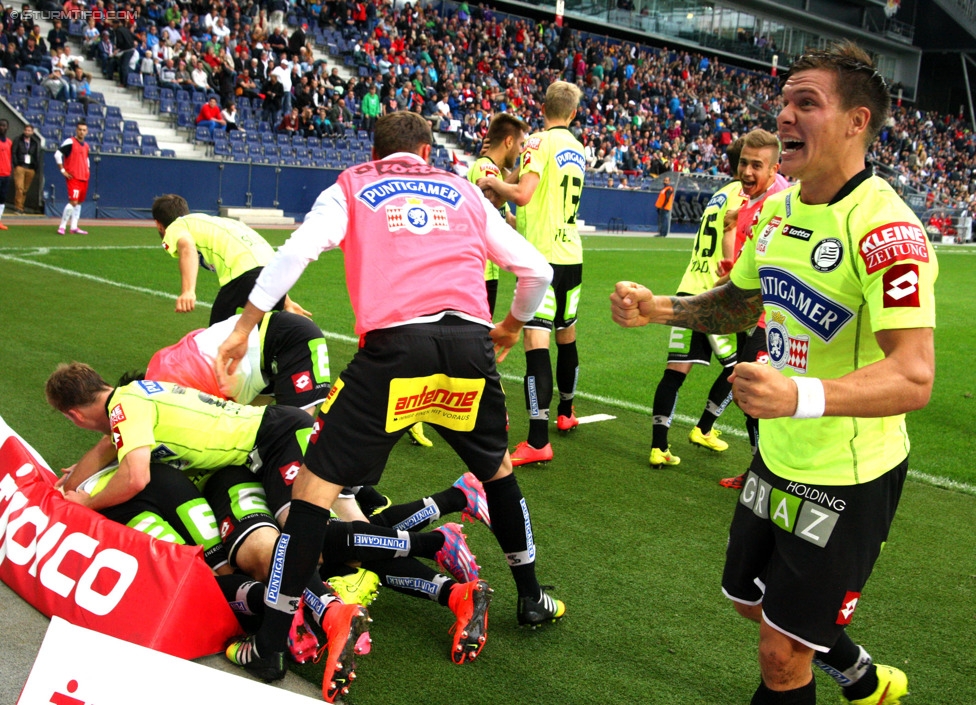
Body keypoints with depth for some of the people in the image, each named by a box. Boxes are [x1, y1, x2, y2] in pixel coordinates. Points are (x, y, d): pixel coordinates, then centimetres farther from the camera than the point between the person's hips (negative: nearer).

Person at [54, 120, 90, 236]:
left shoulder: (86, 145, 15)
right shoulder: (70, 142, -8)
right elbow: (57, 154, -13)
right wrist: (63, 170, -14)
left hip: (84, 178, 8)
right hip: (73, 178, -8)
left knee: (79, 202, 10)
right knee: (73, 202, -15)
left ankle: (74, 227, 15)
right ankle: (62, 226, -7)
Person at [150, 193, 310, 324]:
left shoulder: (176, 227, 14)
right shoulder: (215, 221, 37)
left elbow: (187, 249, -12)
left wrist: (188, 291, -29)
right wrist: (285, 302, 34)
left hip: (245, 277, -8)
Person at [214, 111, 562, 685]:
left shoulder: (351, 188, 19)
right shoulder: (464, 192, 24)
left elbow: (295, 253, 3)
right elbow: (536, 271, 23)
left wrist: (244, 327, 8)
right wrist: (513, 326, 40)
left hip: (394, 343, -3)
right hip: (470, 341, 3)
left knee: (316, 483, 7)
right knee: (497, 467, 28)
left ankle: (271, 646, 8)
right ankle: (531, 598, 40)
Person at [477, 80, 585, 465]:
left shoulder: (541, 141, -9)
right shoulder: (577, 148, 13)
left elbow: (522, 194, -19)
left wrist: (492, 182, -2)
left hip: (542, 256, -8)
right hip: (571, 254, 8)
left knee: (536, 340, -12)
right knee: (566, 334, 21)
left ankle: (538, 441, -17)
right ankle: (566, 413, 39)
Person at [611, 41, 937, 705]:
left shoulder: (884, 227, -25)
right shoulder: (779, 207, 1)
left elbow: (914, 378, -32)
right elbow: (743, 302, 17)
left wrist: (804, 395, -49)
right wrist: (658, 308, 0)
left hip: (848, 479, -8)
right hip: (777, 458, 8)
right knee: (751, 600, 25)